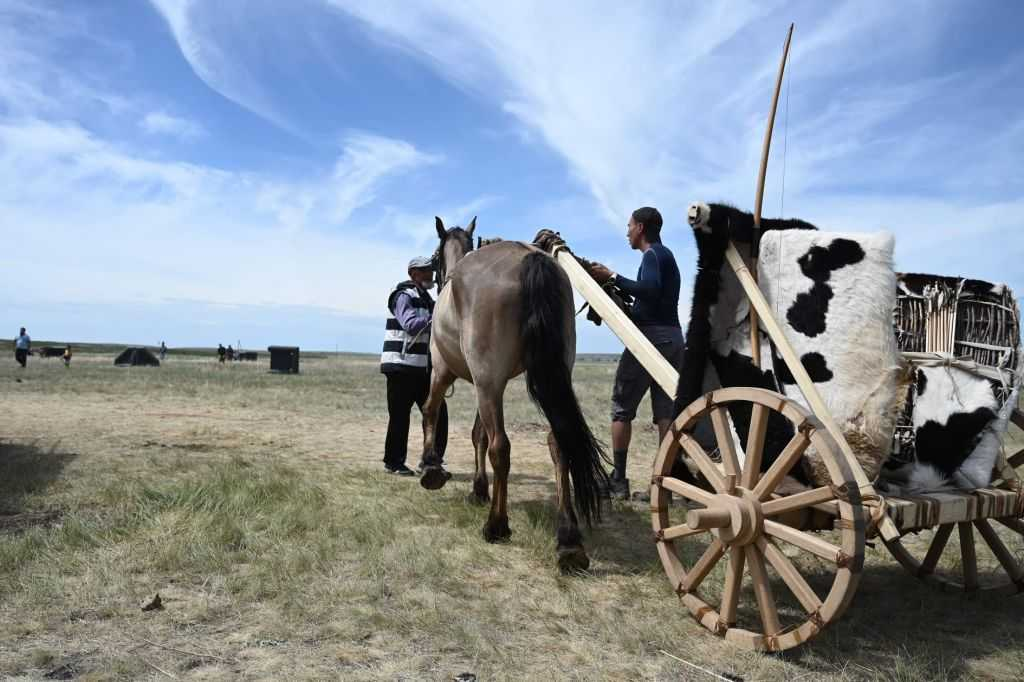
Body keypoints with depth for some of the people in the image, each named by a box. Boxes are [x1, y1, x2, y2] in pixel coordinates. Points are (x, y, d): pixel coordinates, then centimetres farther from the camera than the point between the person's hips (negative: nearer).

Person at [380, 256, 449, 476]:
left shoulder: (425, 299, 19)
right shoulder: (404, 296, -8)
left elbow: (431, 330, 23)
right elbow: (411, 325, -22)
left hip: (422, 367, 9)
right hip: (401, 366, -8)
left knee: (438, 412, 5)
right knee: (400, 416, -2)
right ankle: (393, 463, 11)